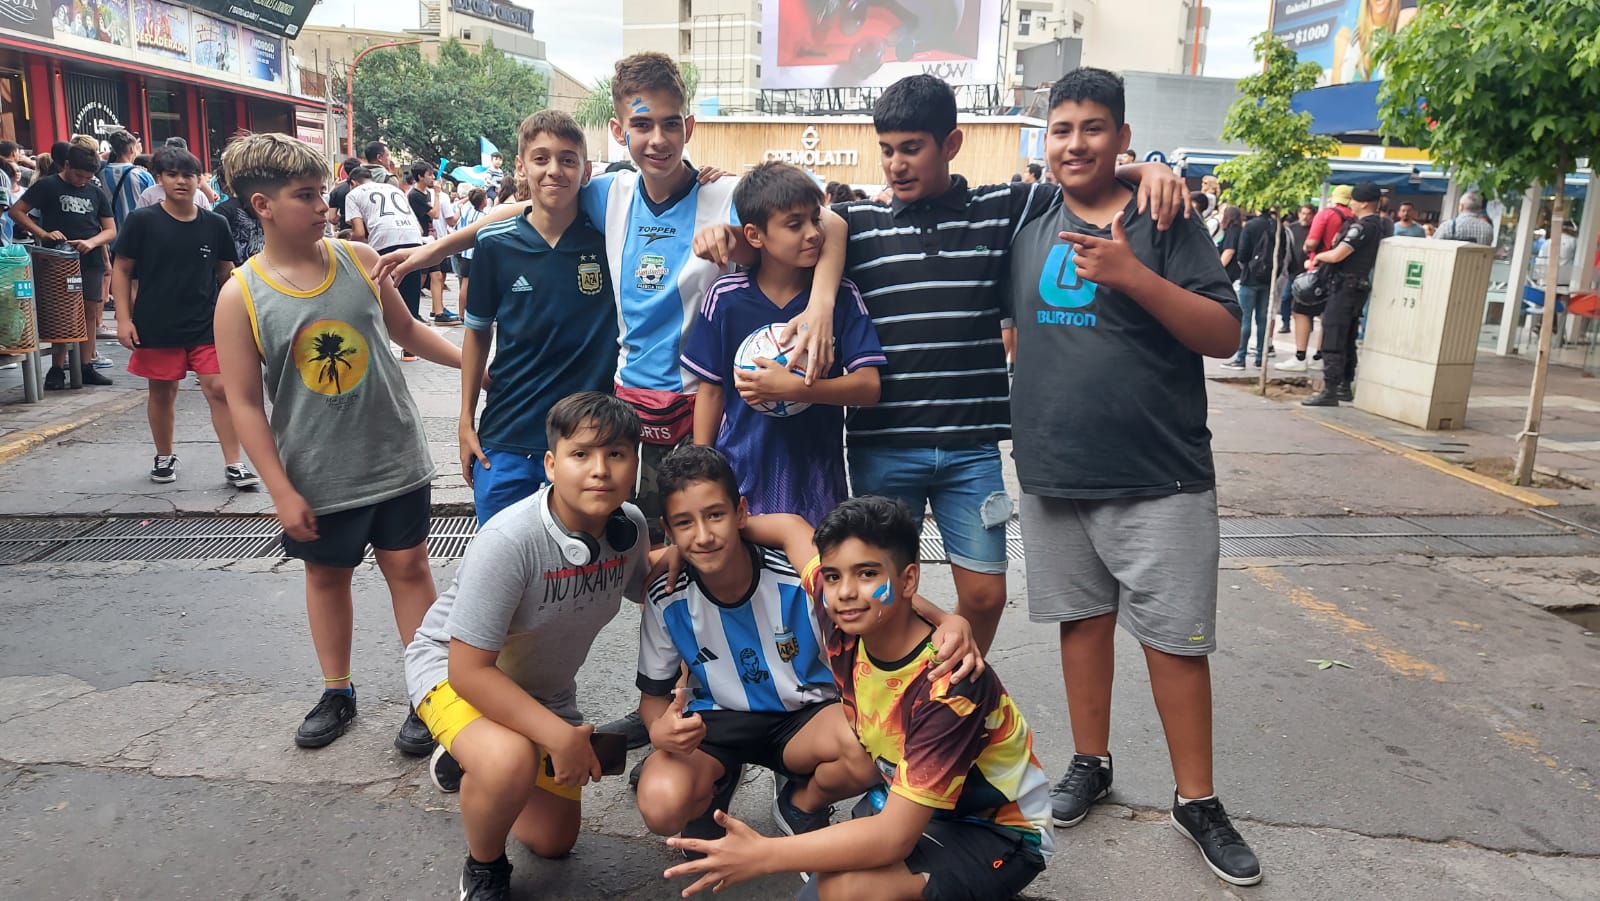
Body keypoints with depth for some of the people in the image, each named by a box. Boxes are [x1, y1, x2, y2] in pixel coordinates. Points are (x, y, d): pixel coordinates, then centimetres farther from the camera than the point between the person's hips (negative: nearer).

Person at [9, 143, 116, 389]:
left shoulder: (96, 194, 11)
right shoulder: (47, 186, 0)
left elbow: (111, 230, 9)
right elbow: (16, 211, -3)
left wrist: (91, 242, -11)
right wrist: (43, 234, -17)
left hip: (90, 260, 4)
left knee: (90, 312, 4)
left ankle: (86, 367, 11)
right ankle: (57, 369, 4)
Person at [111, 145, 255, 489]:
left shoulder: (215, 224, 2)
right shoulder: (141, 221, -4)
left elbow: (226, 273, 11)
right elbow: (121, 270, 0)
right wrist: (124, 319, -6)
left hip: (207, 325, 1)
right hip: (156, 327, -1)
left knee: (220, 389, -5)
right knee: (162, 392, 11)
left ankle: (233, 465, 1)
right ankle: (164, 457, 30)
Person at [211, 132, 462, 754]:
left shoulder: (359, 261, -4)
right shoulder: (241, 295, -10)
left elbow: (406, 331, 12)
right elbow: (245, 403, -9)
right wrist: (281, 491, -11)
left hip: (393, 459, 1)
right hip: (317, 475, -1)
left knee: (408, 567, 8)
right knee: (327, 575, 16)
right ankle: (337, 694, 35)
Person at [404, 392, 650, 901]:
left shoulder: (629, 526, -18)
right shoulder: (509, 541, -36)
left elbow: (644, 591, 6)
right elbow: (470, 669, -33)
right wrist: (560, 735, -33)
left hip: (543, 687, 6)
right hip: (454, 669, -6)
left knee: (554, 841, 17)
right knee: (510, 761, -39)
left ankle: (464, 764, 44)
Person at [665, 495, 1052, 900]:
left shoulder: (948, 682, -33)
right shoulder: (845, 637, -15)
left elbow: (894, 837, -34)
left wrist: (761, 855, -35)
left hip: (999, 831, -6)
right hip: (910, 799, 6)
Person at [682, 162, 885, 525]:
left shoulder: (842, 297, -4)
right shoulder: (726, 297, -4)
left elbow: (868, 387, -9)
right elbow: (711, 390, 4)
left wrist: (792, 388, -22)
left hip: (816, 478, 0)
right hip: (740, 476, 0)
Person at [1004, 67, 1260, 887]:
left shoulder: (1163, 220, -4)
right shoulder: (1028, 225, 7)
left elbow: (1224, 334, -11)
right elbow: (1012, 319, 22)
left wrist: (1134, 276, -23)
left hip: (1159, 479, -3)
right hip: (1053, 474, 4)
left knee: (1175, 637, 3)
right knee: (1083, 617, 15)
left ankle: (1196, 800, 18)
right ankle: (1090, 763, 31)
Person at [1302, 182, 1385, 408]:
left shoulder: (1362, 226, -16)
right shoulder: (1379, 226, 15)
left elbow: (1336, 255, -22)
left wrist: (1318, 256, -2)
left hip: (1345, 286, -10)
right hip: (1359, 286, 10)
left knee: (1332, 340, -9)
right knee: (1347, 340, 16)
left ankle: (1330, 391, -10)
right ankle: (1345, 387, 22)